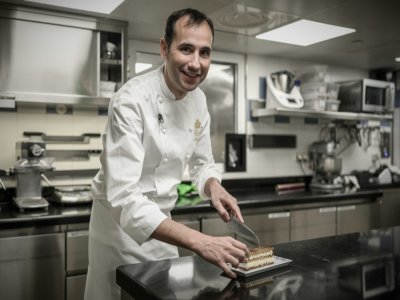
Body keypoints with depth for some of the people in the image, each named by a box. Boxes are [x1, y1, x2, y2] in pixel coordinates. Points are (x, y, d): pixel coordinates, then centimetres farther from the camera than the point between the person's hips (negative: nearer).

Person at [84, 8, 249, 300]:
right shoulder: (132, 100, -27)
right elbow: (124, 197, -35)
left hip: (161, 221, 6)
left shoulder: (198, 99, -4)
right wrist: (200, 241, -43)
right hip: (121, 222, -6)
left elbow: (202, 164, 7)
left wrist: (215, 188, -16)